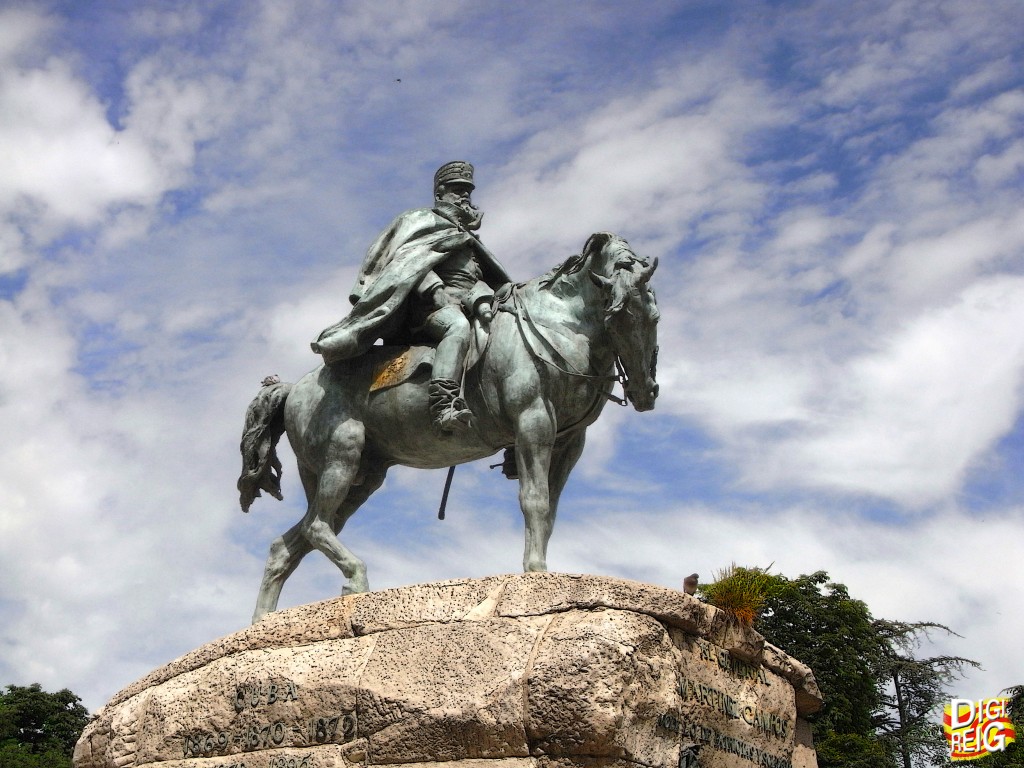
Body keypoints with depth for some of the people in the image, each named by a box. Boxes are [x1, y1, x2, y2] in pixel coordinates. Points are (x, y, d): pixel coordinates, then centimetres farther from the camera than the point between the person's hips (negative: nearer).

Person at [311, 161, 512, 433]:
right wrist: (434, 289, -16)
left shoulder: (469, 240, 35)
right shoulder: (421, 221, 17)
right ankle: (443, 406, -56)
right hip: (428, 305, -8)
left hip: (466, 306, 8)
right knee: (458, 326, -38)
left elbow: (478, 280, 19)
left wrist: (482, 300, -4)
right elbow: (408, 261, 1)